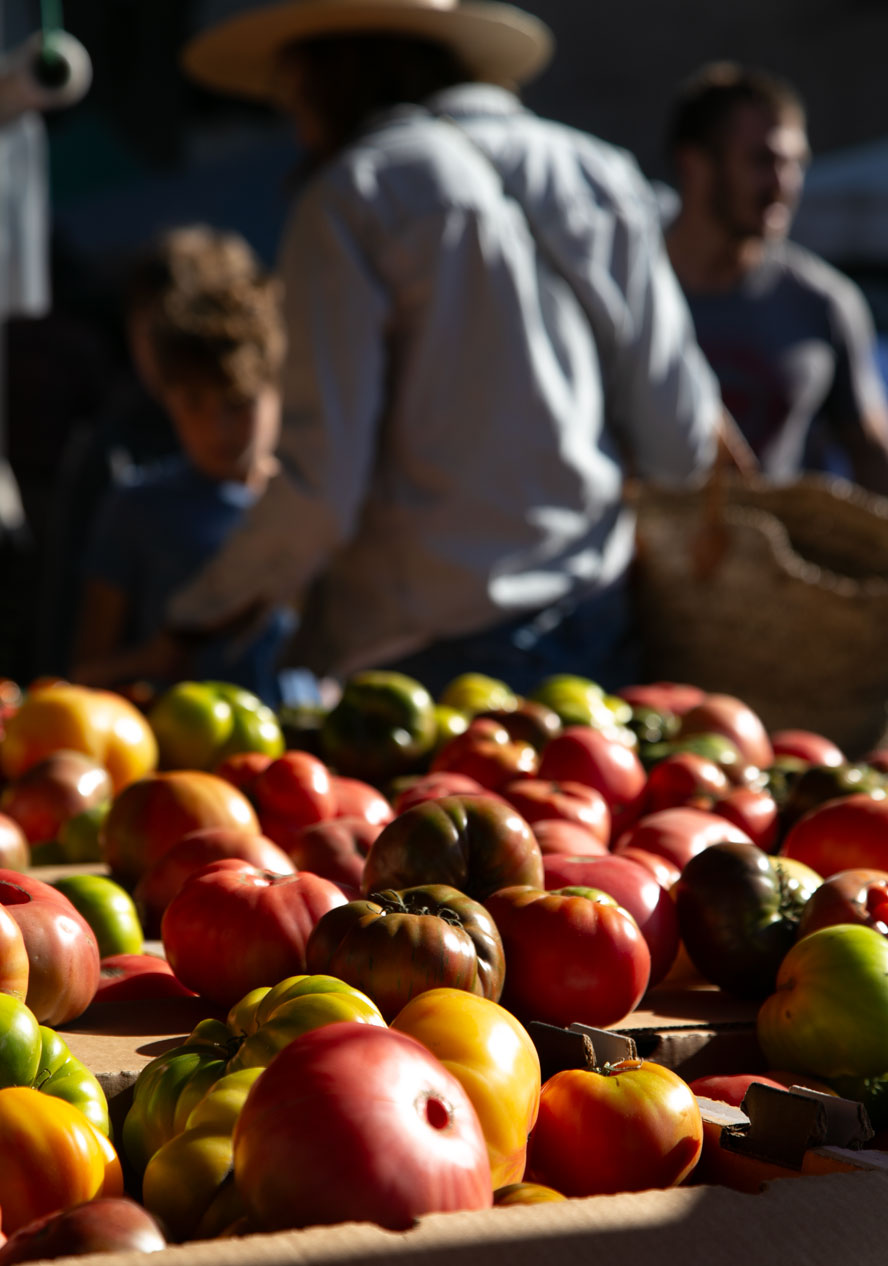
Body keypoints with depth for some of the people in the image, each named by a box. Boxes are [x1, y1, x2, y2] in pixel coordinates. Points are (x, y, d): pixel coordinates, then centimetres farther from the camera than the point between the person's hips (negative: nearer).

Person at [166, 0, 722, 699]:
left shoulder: (355, 194, -4)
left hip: (425, 649, -5)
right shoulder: (604, 176, 11)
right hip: (599, 634, 5)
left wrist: (200, 611, 4)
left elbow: (322, 485, -11)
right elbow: (679, 446, 8)